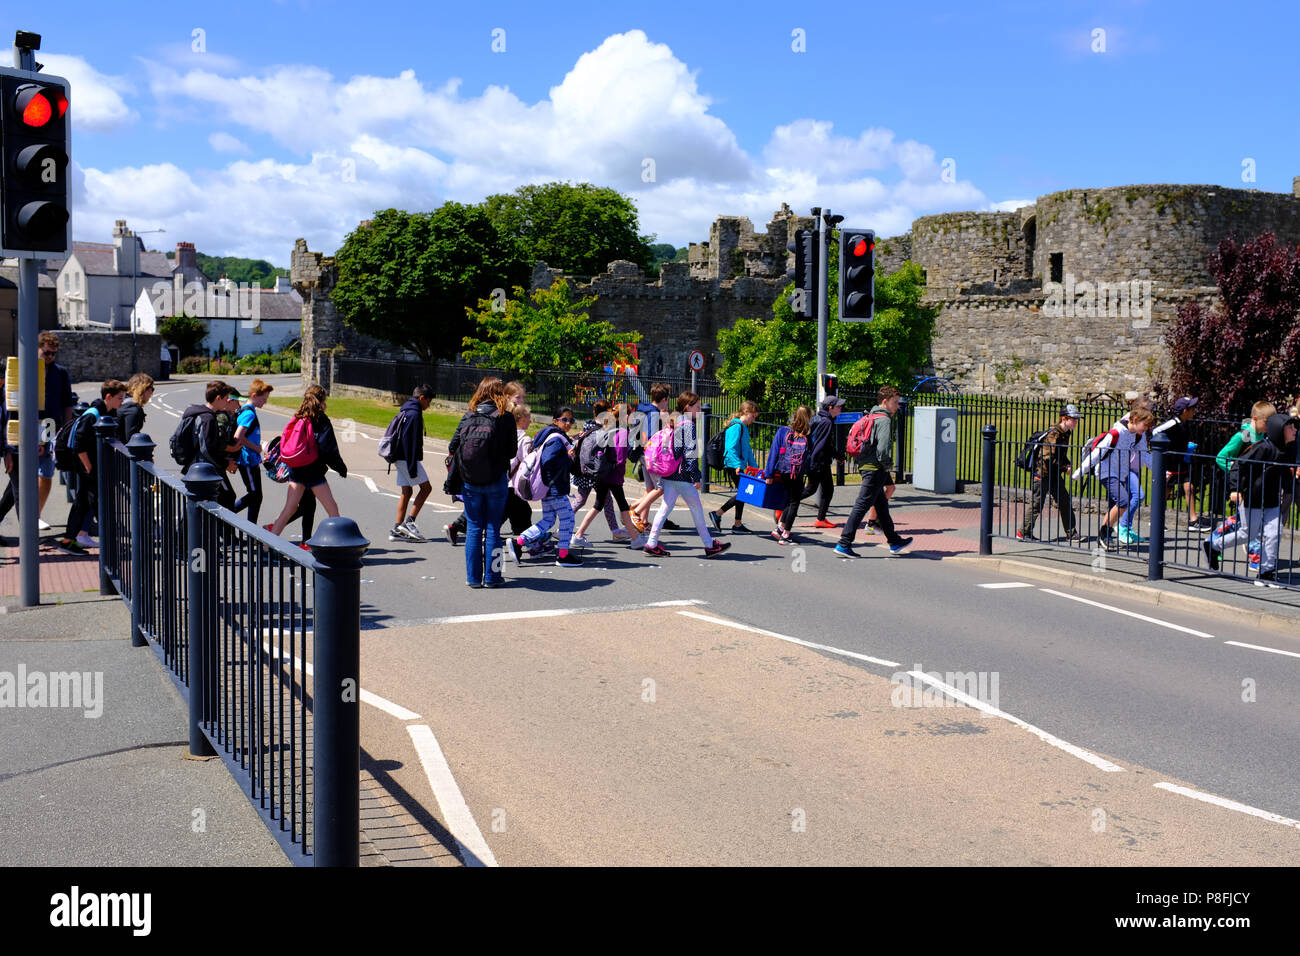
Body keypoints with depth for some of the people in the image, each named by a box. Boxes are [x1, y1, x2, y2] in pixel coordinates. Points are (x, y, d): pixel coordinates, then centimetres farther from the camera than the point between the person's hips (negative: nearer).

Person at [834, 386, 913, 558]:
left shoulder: (870, 417, 15)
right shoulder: (884, 420, -13)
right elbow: (882, 448, -24)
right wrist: (887, 465, -9)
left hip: (865, 465, 10)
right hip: (875, 468, -10)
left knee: (882, 505, 18)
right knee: (861, 506, -8)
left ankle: (894, 542, 29)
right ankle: (844, 544, -8)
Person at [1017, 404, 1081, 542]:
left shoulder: (1065, 434, 8)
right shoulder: (1053, 434, -21)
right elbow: (1048, 458, -24)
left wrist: (1068, 465, 0)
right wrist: (1065, 468, -18)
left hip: (1055, 475, 9)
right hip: (1042, 473, -9)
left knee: (1065, 502, 8)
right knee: (1036, 504, -3)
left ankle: (1071, 533, 15)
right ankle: (1023, 533, 7)